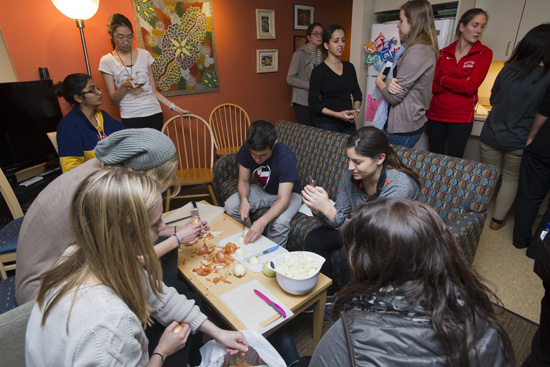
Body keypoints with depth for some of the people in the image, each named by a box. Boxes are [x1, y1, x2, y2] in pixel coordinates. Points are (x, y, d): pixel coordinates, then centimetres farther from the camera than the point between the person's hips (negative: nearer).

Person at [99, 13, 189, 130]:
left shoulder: (144, 55, 11)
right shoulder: (107, 61, 5)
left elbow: (154, 91, 12)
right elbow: (113, 101, 3)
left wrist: (175, 107, 4)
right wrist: (124, 86, -15)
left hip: (155, 114, 2)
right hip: (130, 119, -2)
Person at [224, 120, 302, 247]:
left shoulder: (286, 157, -34)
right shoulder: (246, 150, -19)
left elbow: (283, 200, -36)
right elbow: (243, 181, -8)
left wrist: (262, 221, -51)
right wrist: (244, 200, -31)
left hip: (288, 193, -4)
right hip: (262, 189, 5)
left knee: (280, 222, -34)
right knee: (230, 205, -15)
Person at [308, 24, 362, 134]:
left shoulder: (349, 67, 11)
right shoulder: (318, 71, -6)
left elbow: (357, 94, 17)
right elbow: (313, 103, -10)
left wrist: (356, 110, -4)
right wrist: (338, 114, -20)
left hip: (348, 124, 5)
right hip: (326, 124, -5)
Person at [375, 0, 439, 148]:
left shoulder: (416, 52, -18)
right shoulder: (427, 49, 15)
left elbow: (394, 97, -19)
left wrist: (379, 81, 0)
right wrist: (390, 83, -10)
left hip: (404, 128, -10)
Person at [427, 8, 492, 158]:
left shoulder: (484, 53, 1)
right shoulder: (444, 53, 7)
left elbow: (470, 87, -12)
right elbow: (432, 86, -3)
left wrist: (442, 79, -4)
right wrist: (460, 84, -11)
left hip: (461, 118, -2)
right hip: (436, 115, 2)